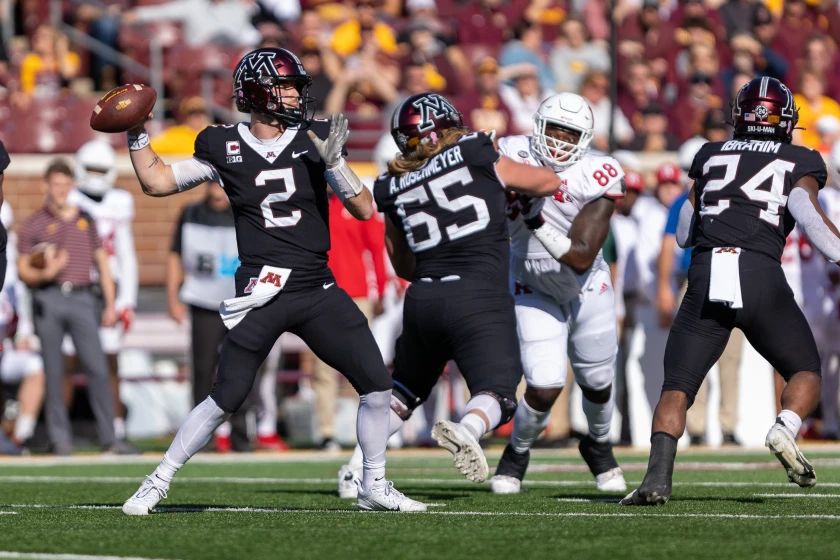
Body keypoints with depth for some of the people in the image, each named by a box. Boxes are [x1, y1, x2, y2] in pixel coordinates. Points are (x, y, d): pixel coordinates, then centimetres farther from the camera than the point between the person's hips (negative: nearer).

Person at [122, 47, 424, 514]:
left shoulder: (314, 139, 4)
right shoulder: (224, 147, 2)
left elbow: (365, 210, 1)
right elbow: (158, 182, 12)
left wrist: (335, 162, -13)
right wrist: (137, 133, 1)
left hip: (319, 291, 3)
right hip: (262, 294, -3)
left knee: (377, 384, -3)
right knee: (227, 397, -6)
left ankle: (375, 486, 15)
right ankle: (157, 484, 8)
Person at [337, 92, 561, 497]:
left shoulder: (395, 189, 13)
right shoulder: (478, 159, 3)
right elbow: (548, 183, 17)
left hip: (423, 297, 4)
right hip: (479, 299, -4)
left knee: (404, 390, 24)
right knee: (496, 394, -4)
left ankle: (355, 469, 16)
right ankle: (466, 430, -35)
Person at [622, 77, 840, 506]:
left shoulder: (711, 155, 22)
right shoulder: (801, 162, 14)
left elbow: (683, 233, 26)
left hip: (706, 275, 1)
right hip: (761, 276, -1)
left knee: (677, 387, 4)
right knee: (806, 372, 16)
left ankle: (658, 476, -19)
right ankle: (786, 428, -15)